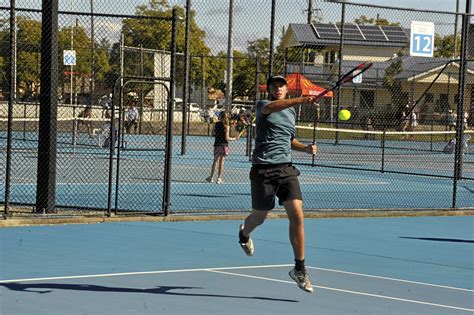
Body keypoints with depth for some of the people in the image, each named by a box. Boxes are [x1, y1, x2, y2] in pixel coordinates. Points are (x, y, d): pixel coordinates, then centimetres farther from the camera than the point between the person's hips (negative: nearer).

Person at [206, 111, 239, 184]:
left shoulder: (216, 124, -1)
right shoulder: (226, 126, -10)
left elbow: (213, 134, 4)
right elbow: (227, 138, -13)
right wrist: (234, 138, -1)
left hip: (217, 144, 3)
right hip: (224, 145, -3)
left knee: (215, 161, 13)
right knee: (221, 162, 3)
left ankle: (211, 177, 17)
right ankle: (219, 178, 4)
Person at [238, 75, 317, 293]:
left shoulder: (292, 112, 16)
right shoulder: (263, 105, -4)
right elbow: (272, 107, -30)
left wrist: (306, 148, 9)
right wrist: (301, 101, -45)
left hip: (286, 169, 4)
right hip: (263, 169, -4)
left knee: (297, 216, -11)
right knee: (259, 217, 11)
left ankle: (299, 269, -4)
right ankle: (244, 234, 50)